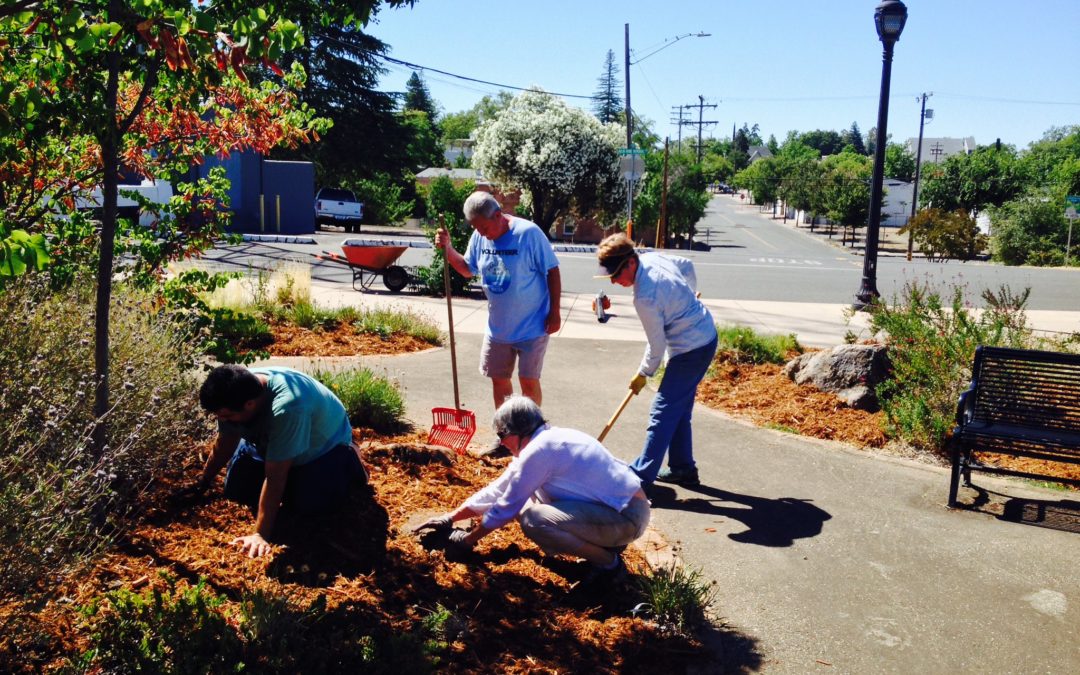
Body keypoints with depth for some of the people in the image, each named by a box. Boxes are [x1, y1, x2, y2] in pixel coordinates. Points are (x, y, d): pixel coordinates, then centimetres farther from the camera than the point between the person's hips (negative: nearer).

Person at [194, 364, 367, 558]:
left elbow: (274, 477, -42)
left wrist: (260, 535, -40)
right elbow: (224, 446, -7)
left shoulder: (287, 408, -45)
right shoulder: (236, 394, -26)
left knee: (307, 505, -20)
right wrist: (201, 485, -2)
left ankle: (348, 460, 7)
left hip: (323, 443, -6)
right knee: (236, 491, -3)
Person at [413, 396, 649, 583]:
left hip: (627, 516, -10)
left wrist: (468, 539, 4)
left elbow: (506, 506, -11)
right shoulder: (547, 440, 10)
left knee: (533, 519, -25)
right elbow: (498, 490, 16)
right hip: (618, 502, 10)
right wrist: (450, 517, 19)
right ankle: (605, 542, 14)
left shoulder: (538, 450, -19)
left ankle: (608, 561, -8)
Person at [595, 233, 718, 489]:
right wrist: (689, 297, 34)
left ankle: (641, 475, -4)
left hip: (691, 349, -10)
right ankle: (683, 468, 28)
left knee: (663, 411, -7)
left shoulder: (645, 298, -27)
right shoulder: (653, 257, -2)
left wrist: (642, 374, -1)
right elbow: (687, 266, 17)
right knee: (679, 409, 18)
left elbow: (657, 345, -18)